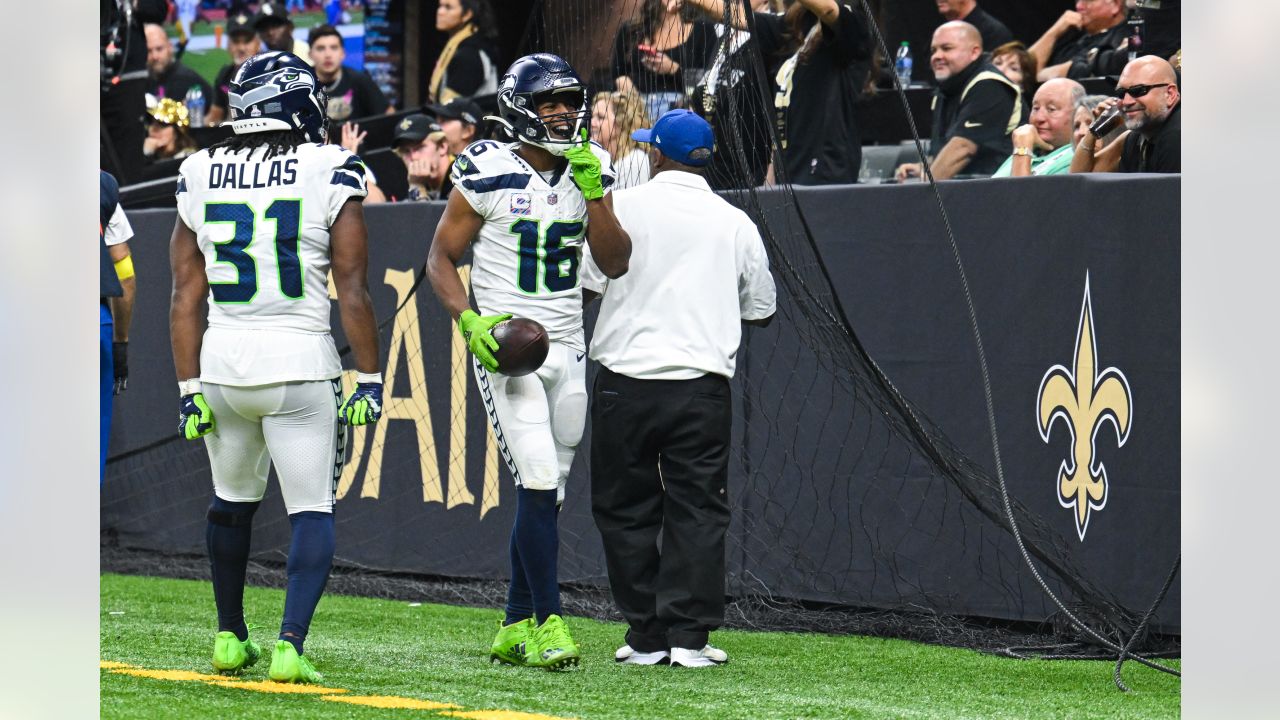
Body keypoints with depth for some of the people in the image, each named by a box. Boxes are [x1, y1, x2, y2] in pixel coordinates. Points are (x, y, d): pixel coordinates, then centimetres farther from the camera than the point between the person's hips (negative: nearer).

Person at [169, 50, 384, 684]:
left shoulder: (201, 178, 4)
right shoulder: (330, 175, -6)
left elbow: (186, 299, 4)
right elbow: (352, 292, -6)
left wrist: (189, 389, 7)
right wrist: (369, 378, 0)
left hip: (221, 362, 4)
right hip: (300, 362, -4)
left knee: (232, 501, 23)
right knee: (312, 510, 2)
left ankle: (229, 638, 30)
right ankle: (289, 647, -12)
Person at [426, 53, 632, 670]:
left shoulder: (589, 172, 6)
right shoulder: (489, 174, -8)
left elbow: (615, 263, 1)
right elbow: (440, 258, -2)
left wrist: (593, 192, -10)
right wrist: (469, 320, -17)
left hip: (567, 349, 5)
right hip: (504, 346, -5)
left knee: (544, 494, 8)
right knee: (539, 483, -15)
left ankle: (515, 628, 17)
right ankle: (548, 622, -9)